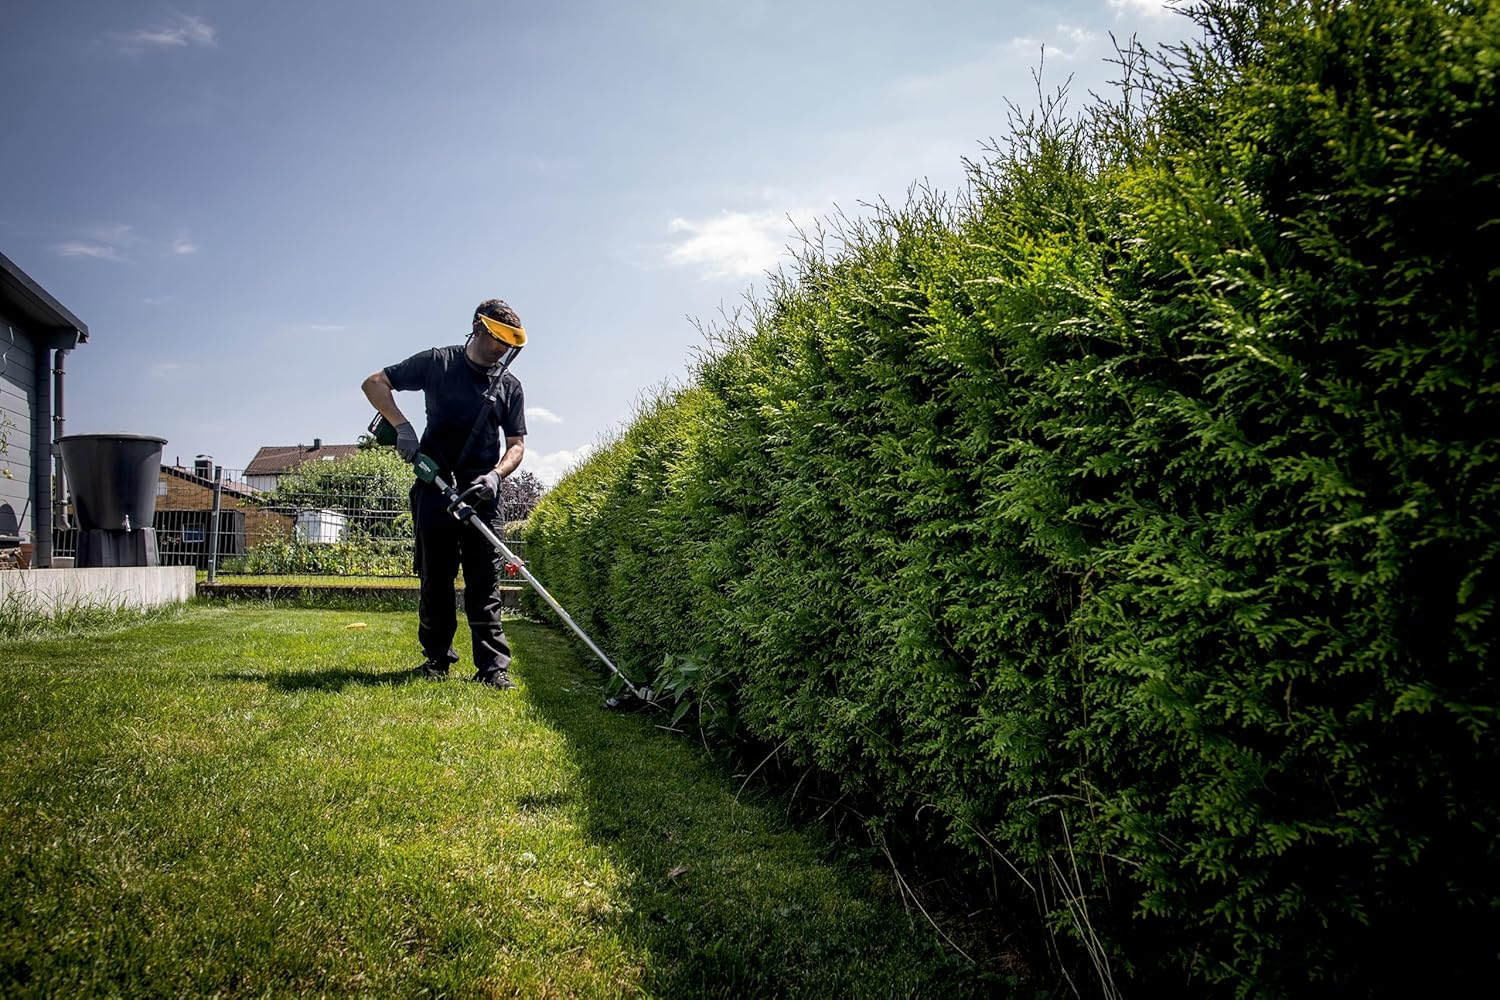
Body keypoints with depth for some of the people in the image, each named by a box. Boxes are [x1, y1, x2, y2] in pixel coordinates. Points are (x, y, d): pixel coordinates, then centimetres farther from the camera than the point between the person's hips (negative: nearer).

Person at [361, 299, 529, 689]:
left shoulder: (509, 386, 10)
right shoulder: (437, 363, 3)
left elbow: (516, 444, 9)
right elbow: (374, 383, 4)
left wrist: (495, 475, -11)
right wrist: (402, 425, -10)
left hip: (482, 494, 1)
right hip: (435, 487, -1)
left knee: (485, 582, -3)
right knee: (436, 576, 4)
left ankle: (493, 666, -5)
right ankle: (437, 658, 16)